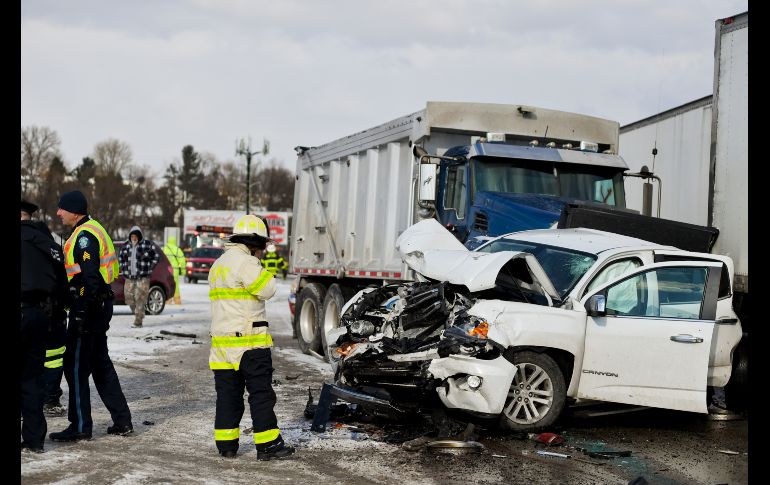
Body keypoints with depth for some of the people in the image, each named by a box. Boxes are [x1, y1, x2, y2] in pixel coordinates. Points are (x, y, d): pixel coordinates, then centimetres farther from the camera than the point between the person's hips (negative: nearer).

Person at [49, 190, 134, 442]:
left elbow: (90, 277, -23)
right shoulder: (94, 229, 16)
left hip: (88, 307, -10)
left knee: (76, 366, -3)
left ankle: (80, 426, 3)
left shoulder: (84, 235, -16)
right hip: (100, 305, 10)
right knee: (100, 363, 16)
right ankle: (122, 421, 19)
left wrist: (81, 313, -23)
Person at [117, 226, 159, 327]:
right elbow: (120, 258, 26)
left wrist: (149, 269, -2)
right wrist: (123, 270, 14)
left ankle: (138, 321, -7)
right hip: (129, 278, 5)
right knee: (130, 299, 5)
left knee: (140, 300, -10)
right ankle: (138, 314, 26)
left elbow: (156, 257, 3)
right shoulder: (126, 247, 11)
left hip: (143, 278, -5)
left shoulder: (147, 245, -3)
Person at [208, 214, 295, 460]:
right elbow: (267, 290, -13)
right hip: (249, 338, -9)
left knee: (228, 392, 11)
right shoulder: (244, 261, -13)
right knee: (261, 392, -3)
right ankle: (268, 444, -1)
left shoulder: (218, 264, 18)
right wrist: (263, 271, 1)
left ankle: (226, 443, 14)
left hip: (222, 338, 9)